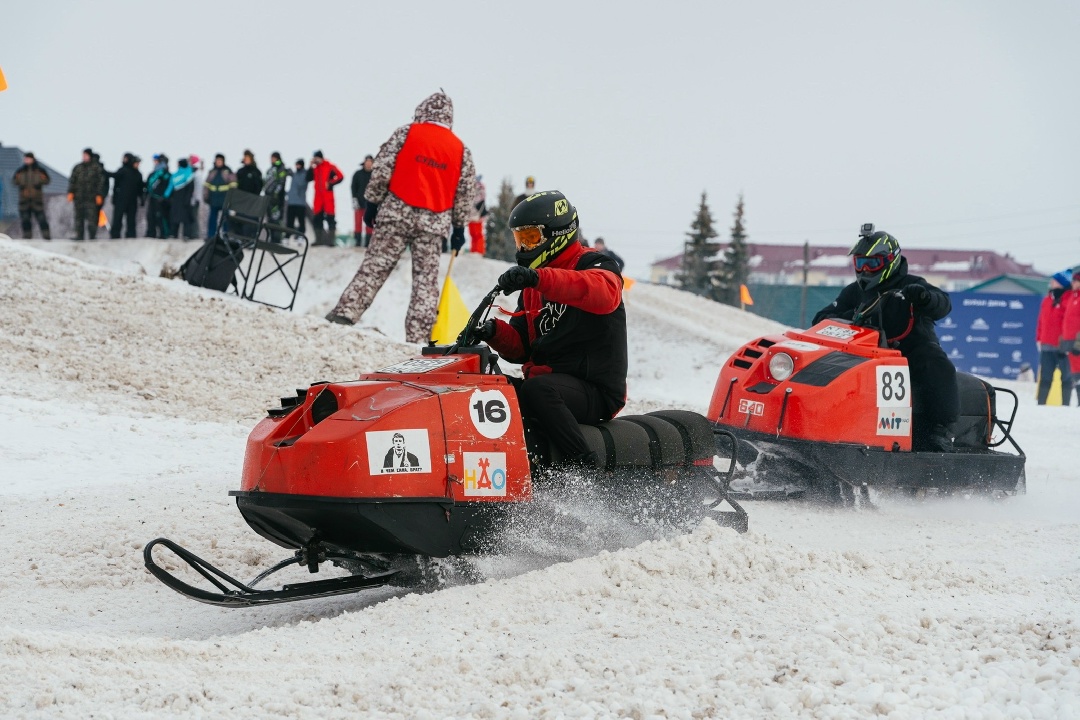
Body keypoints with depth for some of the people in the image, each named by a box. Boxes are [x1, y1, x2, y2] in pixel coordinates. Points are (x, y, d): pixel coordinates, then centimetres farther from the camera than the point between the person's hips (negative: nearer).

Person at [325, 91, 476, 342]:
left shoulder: (406, 133, 1)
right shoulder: (461, 150, 7)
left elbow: (381, 170, -3)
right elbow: (464, 193, 9)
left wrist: (372, 203, 5)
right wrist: (459, 228, 17)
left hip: (397, 212, -1)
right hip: (434, 222, 1)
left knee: (374, 266, 2)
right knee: (426, 279, 3)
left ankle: (347, 311, -8)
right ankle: (418, 337, -1)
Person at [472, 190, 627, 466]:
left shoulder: (595, 265, -3)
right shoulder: (532, 288, 21)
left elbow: (604, 291, -30)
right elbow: (520, 348, 17)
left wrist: (538, 277, -42)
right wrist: (495, 332, -7)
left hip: (596, 391, -8)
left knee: (536, 390, -35)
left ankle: (588, 472, -34)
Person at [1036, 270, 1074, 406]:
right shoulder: (1047, 300, 14)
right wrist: (1039, 338, 11)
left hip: (1062, 347, -6)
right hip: (1047, 346, 6)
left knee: (1066, 377, 2)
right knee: (1045, 378, 8)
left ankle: (1065, 405, 5)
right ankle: (1041, 404, 11)